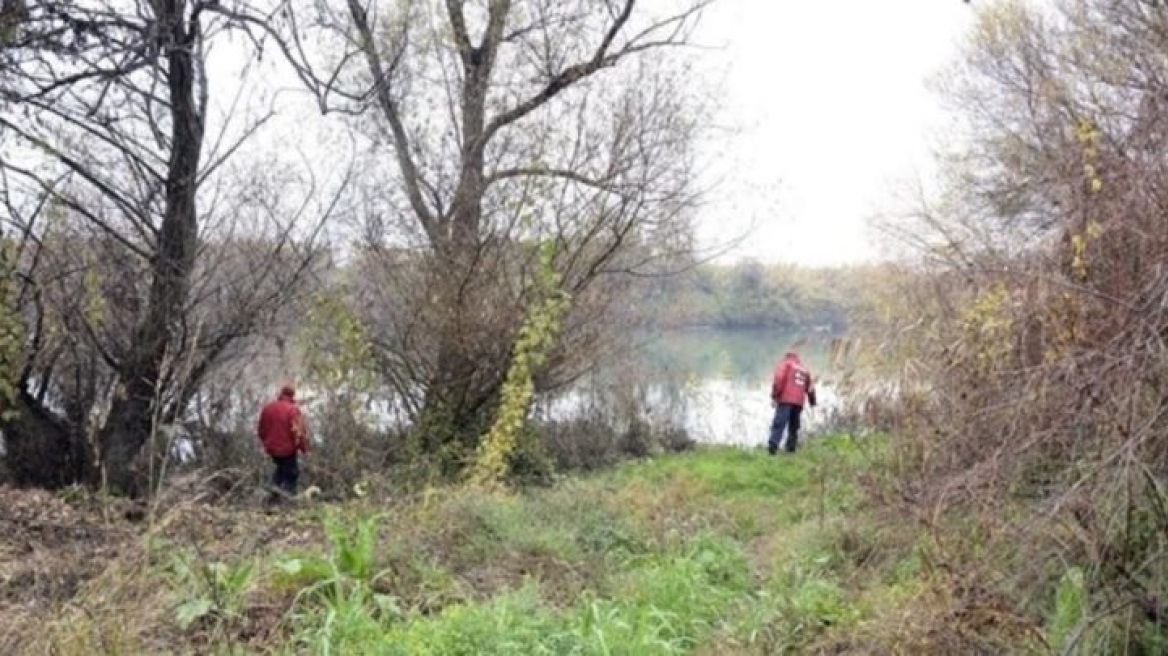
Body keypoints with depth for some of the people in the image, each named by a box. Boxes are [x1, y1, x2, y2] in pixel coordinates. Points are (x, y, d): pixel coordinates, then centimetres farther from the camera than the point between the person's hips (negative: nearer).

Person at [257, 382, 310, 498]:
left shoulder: (267, 407, 2)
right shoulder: (293, 409, -18)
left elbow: (261, 429, 11)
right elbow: (298, 432, -22)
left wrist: (266, 443, 25)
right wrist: (304, 447, -8)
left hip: (272, 449, 6)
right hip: (288, 449, -6)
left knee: (281, 468, 29)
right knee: (291, 473, 10)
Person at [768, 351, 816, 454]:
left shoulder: (786, 364, 11)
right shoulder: (805, 370, 26)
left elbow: (779, 379, -5)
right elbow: (810, 388, 26)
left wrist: (774, 396, -7)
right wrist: (812, 402, 38)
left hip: (785, 400, -5)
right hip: (799, 402, 5)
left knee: (779, 424, -14)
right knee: (793, 427, 14)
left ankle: (772, 445, -28)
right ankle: (791, 448, 8)